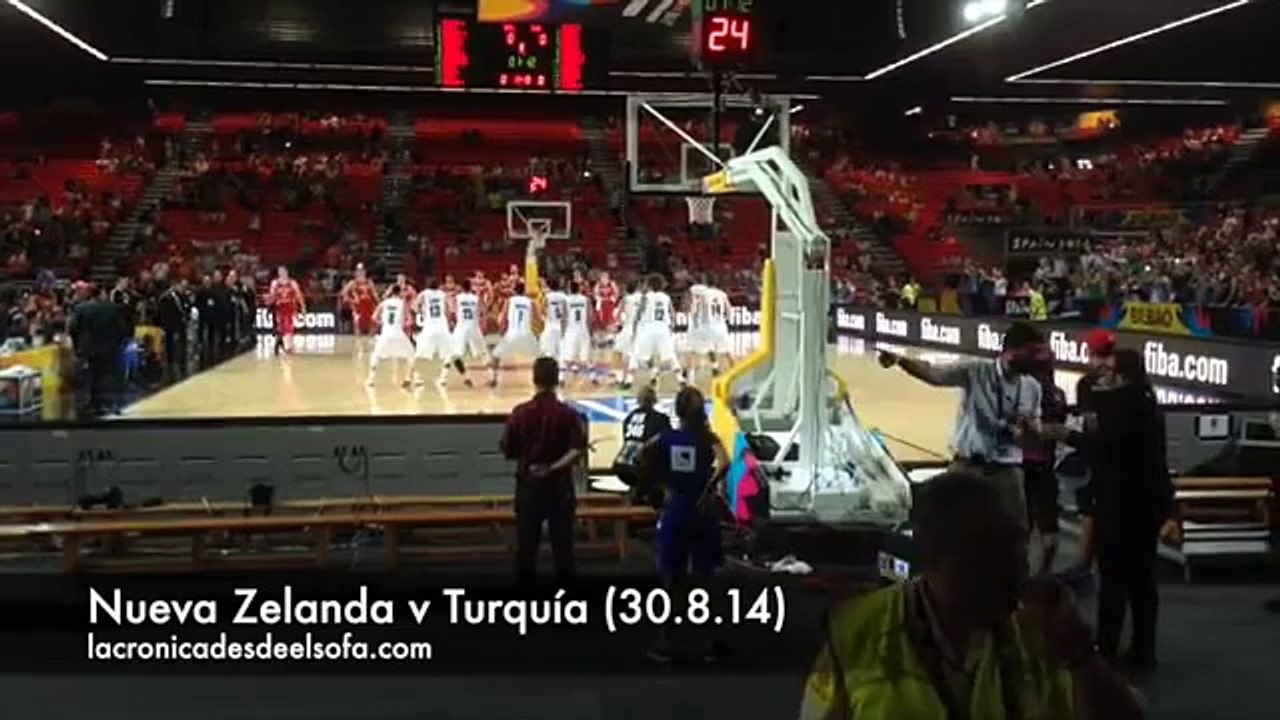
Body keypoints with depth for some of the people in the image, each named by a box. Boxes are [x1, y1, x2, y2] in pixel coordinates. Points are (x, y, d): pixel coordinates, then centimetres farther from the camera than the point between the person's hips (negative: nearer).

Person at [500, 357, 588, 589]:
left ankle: (525, 587, 11)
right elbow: (578, 450, -19)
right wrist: (555, 466, -16)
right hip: (559, 485, -1)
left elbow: (508, 451, 1)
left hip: (528, 484, 1)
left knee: (527, 541, 8)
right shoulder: (568, 414, -8)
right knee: (562, 541, 6)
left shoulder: (520, 413, -5)